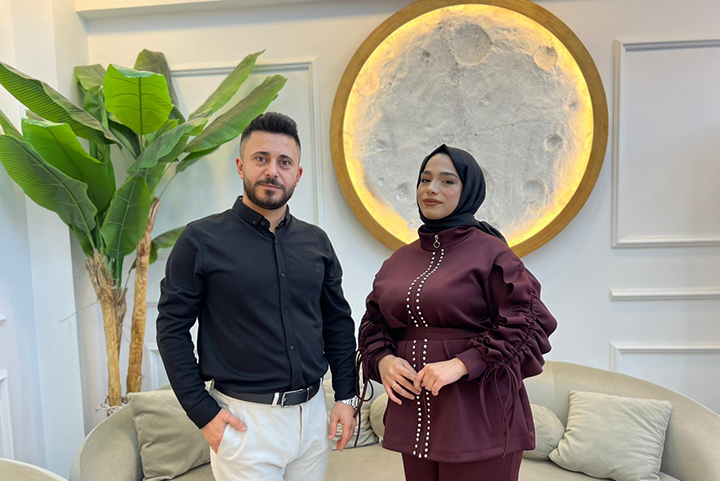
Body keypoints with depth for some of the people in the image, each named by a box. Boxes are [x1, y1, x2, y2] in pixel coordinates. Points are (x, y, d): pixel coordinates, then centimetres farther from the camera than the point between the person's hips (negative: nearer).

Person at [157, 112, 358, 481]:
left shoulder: (315, 241, 3)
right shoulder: (201, 239, -9)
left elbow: (338, 322, 8)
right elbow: (172, 329, -6)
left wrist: (346, 395, 5)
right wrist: (202, 411, -9)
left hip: (313, 413, 5)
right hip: (244, 419, -4)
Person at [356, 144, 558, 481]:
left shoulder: (490, 253, -7)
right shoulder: (400, 260, 9)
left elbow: (529, 326, -11)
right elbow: (374, 323, 15)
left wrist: (461, 364, -18)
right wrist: (383, 359, -5)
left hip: (478, 420, -4)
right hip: (415, 413, 5)